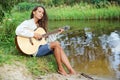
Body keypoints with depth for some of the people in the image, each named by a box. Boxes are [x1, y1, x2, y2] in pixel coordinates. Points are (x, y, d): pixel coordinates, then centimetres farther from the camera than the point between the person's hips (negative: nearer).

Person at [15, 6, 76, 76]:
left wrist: (57, 33, 14)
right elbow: (18, 31, -25)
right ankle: (60, 69, -8)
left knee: (60, 48, -7)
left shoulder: (39, 25, 20)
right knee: (56, 44, -19)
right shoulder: (27, 23, -5)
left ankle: (71, 71, -12)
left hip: (41, 47, 8)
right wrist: (33, 34, -23)